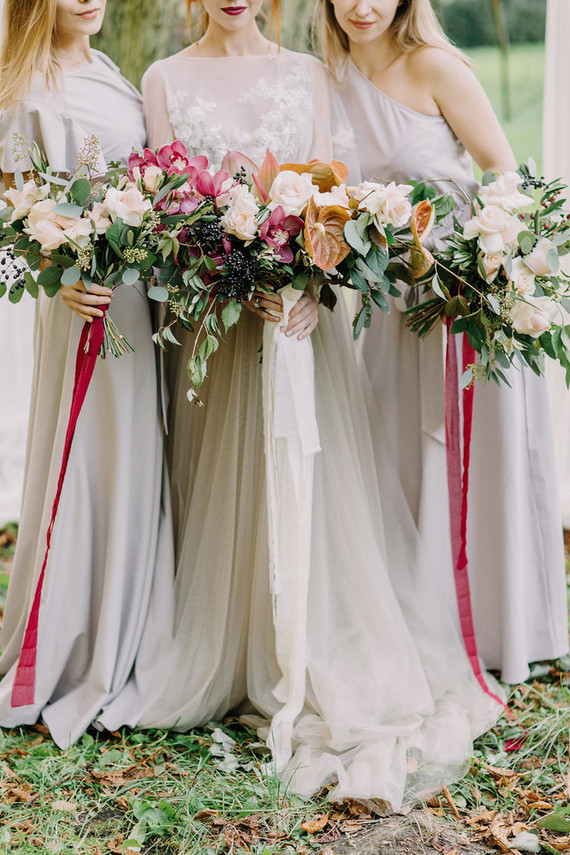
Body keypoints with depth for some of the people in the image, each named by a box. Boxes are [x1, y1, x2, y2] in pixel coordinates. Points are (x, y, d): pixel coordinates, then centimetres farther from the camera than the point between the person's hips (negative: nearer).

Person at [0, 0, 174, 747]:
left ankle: (126, 651, 25)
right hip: (87, 296, -8)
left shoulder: (103, 70, 16)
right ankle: (68, 665, 12)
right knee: (90, 466, -3)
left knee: (139, 458, 12)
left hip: (146, 287, 8)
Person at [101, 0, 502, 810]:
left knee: (308, 483, -3)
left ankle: (324, 676, 4)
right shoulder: (166, 79, 8)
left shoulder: (308, 73, 11)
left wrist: (312, 287, -15)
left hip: (302, 297, 1)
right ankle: (222, 664, 17)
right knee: (223, 486, 4)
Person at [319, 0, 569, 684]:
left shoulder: (433, 67, -11)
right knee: (406, 465, 11)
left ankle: (496, 631, 22)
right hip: (394, 299, 5)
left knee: (478, 460, 4)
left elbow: (507, 177, -9)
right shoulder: (335, 77, 6)